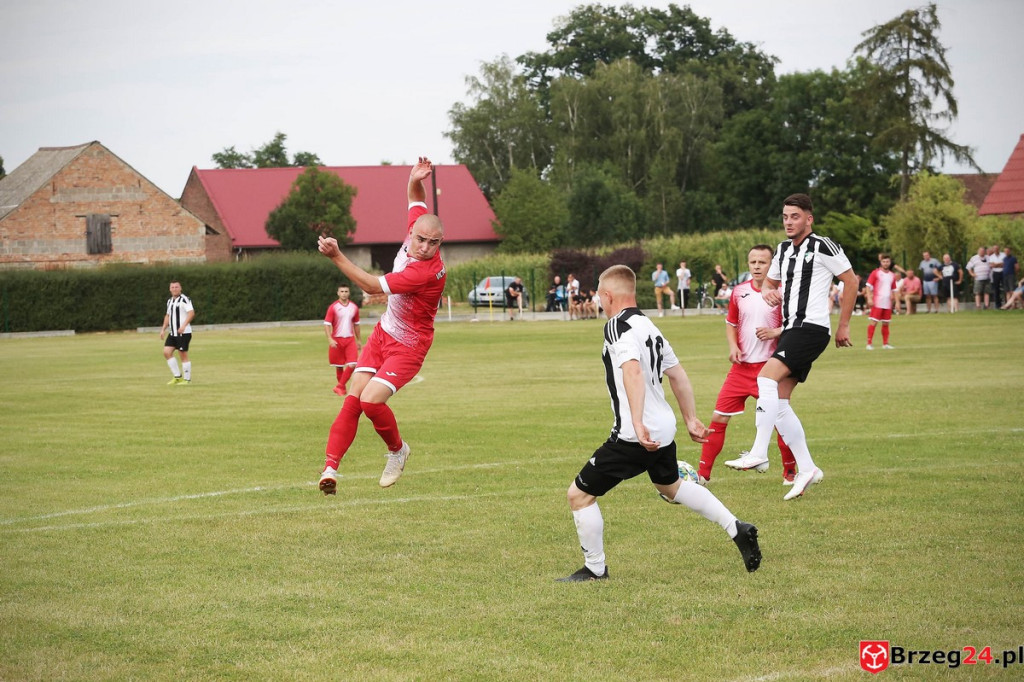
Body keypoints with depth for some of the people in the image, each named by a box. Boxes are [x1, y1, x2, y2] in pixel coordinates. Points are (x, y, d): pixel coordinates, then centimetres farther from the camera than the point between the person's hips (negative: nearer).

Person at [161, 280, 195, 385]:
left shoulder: (184, 299, -10)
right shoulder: (170, 301, 16)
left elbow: (191, 313, -20)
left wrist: (183, 325, -29)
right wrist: (163, 329, 18)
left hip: (183, 332, -8)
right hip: (172, 333, 8)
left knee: (183, 355, -4)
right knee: (167, 352, -1)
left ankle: (187, 379, 6)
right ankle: (177, 376, 8)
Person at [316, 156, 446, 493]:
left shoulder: (429, 271, -32)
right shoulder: (415, 231, -10)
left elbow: (373, 285, -28)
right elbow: (416, 199, 13)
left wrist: (337, 256, -27)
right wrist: (415, 181, -10)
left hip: (407, 347, -7)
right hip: (382, 334, 8)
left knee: (371, 400, -20)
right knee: (353, 398, -4)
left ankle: (398, 450, 8)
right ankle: (330, 467, -5)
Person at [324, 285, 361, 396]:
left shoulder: (354, 307, 7)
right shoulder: (333, 307, -4)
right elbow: (326, 324, -7)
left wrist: (358, 340, 19)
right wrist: (330, 339, -19)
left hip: (350, 339, 2)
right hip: (337, 340, -2)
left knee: (352, 365, -13)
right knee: (339, 367, 5)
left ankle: (339, 387, -6)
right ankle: (342, 388, 21)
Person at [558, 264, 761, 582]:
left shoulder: (618, 326, -14)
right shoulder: (649, 326, 14)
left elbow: (633, 371, -30)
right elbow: (677, 375, 20)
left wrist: (637, 423, -38)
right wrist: (691, 419, 28)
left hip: (634, 437, -9)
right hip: (664, 429, 9)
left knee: (579, 494, 2)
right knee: (671, 486, 35)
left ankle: (595, 570, 9)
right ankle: (737, 530, 32)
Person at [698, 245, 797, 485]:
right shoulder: (739, 292, 6)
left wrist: (774, 332, -21)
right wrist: (733, 346, 0)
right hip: (742, 367, 3)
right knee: (719, 418, -1)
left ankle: (790, 473, 20)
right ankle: (703, 474, 5)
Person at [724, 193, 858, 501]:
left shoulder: (823, 247, -7)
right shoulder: (784, 250, 17)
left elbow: (851, 281, -3)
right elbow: (770, 280, 30)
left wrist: (844, 325, -3)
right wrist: (768, 291, 5)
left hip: (812, 328, -9)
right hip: (791, 330, 9)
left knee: (766, 377, -24)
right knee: (778, 403, 4)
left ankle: (758, 454, -27)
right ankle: (806, 469, 10)